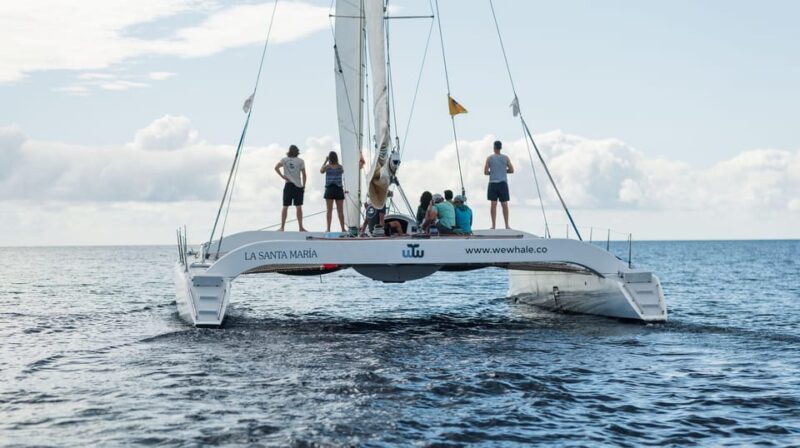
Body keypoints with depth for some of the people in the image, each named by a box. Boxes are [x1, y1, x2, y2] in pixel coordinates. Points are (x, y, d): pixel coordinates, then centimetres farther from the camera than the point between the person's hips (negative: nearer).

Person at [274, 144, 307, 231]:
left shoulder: (284, 160, 5)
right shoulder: (301, 161, 2)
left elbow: (276, 168, -9)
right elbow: (304, 175, 0)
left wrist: (283, 177, -5)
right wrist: (304, 186, 6)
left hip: (288, 185, 1)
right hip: (298, 186, -1)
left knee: (285, 207, 4)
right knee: (299, 207, 2)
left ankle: (282, 227, 1)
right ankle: (300, 227, 3)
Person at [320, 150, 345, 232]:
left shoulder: (327, 166, -5)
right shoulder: (340, 167, -1)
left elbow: (321, 171, 17)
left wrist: (325, 161, 19)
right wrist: (337, 162, 19)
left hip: (329, 189, -1)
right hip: (339, 189, 1)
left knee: (329, 211, 4)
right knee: (340, 211, 6)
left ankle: (328, 229, 2)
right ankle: (343, 229, 8)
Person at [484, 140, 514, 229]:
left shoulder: (489, 158, 1)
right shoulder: (505, 158, 3)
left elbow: (485, 172, -2)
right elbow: (511, 170, 3)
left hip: (493, 183, -1)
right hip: (503, 183, 1)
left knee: (494, 204, -1)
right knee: (504, 204, 3)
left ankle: (493, 225, -4)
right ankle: (507, 225, 4)